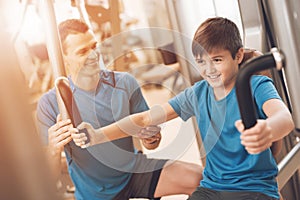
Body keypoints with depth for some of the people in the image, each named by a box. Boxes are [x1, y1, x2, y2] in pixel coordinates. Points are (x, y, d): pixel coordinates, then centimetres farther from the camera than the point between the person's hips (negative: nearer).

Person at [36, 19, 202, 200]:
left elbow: (150, 144, -3)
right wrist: (53, 150, -37)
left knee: (198, 177, -19)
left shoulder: (125, 83, -10)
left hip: (133, 170, 0)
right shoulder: (50, 104, -17)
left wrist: (152, 138, -27)